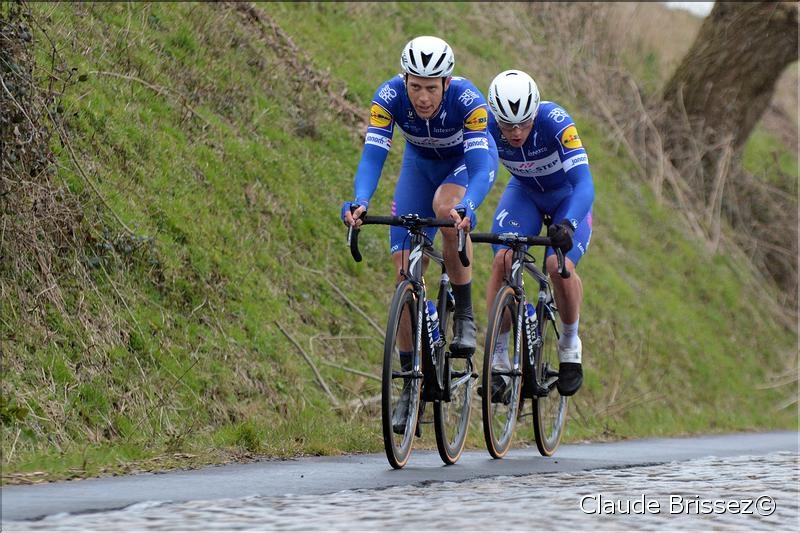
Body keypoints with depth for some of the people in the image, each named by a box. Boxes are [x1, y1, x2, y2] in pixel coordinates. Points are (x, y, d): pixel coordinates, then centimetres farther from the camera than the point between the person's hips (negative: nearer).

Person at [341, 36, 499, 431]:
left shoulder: (467, 99, -37)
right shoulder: (389, 96, -31)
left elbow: (480, 166, -43)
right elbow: (372, 156, -37)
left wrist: (467, 208, -63)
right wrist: (360, 202, -57)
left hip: (467, 160, -3)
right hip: (420, 162, 3)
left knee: (446, 208, -38)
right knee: (405, 269, -8)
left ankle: (464, 316, -20)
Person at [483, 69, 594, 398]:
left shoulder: (555, 122, -36)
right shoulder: (487, 125, -28)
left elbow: (584, 183, -43)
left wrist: (568, 224, -60)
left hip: (568, 197, -2)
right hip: (524, 193, 2)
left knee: (560, 265, -26)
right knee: (502, 260, -23)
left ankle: (570, 344, 1)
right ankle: (498, 360, -13)